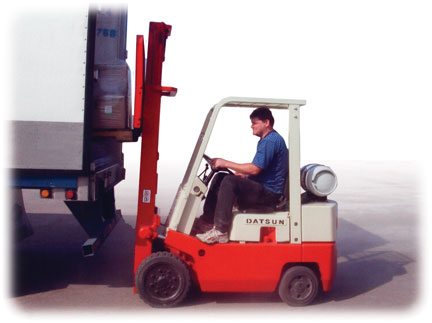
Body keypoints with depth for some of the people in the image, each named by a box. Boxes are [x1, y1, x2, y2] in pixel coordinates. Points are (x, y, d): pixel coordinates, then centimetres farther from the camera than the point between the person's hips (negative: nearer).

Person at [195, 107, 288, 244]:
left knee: (230, 181, -29)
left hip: (268, 193, -11)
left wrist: (226, 163, -17)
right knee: (220, 177, 8)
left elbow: (255, 169, -23)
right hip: (261, 187, 11)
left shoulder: (271, 140, -15)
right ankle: (208, 220, 6)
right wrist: (242, 174, 9)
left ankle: (220, 231, -27)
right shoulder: (266, 140, 19)